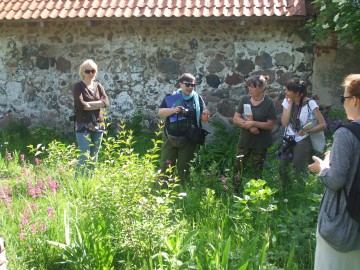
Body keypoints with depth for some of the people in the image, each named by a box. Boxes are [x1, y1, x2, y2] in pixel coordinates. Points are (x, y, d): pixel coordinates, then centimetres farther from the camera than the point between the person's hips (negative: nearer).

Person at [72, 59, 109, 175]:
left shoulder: (98, 86, 13)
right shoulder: (78, 86, -1)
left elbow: (106, 102, -3)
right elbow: (80, 104, -17)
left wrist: (88, 104, -12)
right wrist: (97, 105, -7)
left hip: (98, 125, 5)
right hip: (83, 125, -5)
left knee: (94, 157, 11)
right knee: (84, 157, -10)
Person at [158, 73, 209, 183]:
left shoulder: (197, 98, 3)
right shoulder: (171, 97, -1)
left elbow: (203, 118, 3)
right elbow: (160, 112, -5)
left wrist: (205, 114, -20)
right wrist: (173, 110, -20)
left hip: (189, 139, 1)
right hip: (171, 137, -1)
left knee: (184, 166, 11)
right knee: (166, 165, 2)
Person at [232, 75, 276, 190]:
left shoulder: (268, 103, -10)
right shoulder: (245, 99, -1)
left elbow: (270, 125, -12)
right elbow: (235, 119, -2)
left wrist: (253, 123, -21)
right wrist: (248, 126, -19)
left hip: (261, 143, -3)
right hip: (244, 140, 3)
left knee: (257, 171, 10)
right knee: (237, 167, 4)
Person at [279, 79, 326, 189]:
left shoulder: (310, 103, -15)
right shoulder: (286, 101, -2)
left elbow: (323, 124, -14)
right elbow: (284, 123, -11)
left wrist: (307, 130, -27)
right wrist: (290, 104, -15)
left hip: (302, 142, -5)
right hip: (288, 141, 5)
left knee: (299, 173, -2)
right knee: (283, 169, 11)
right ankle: (286, 193, 33)